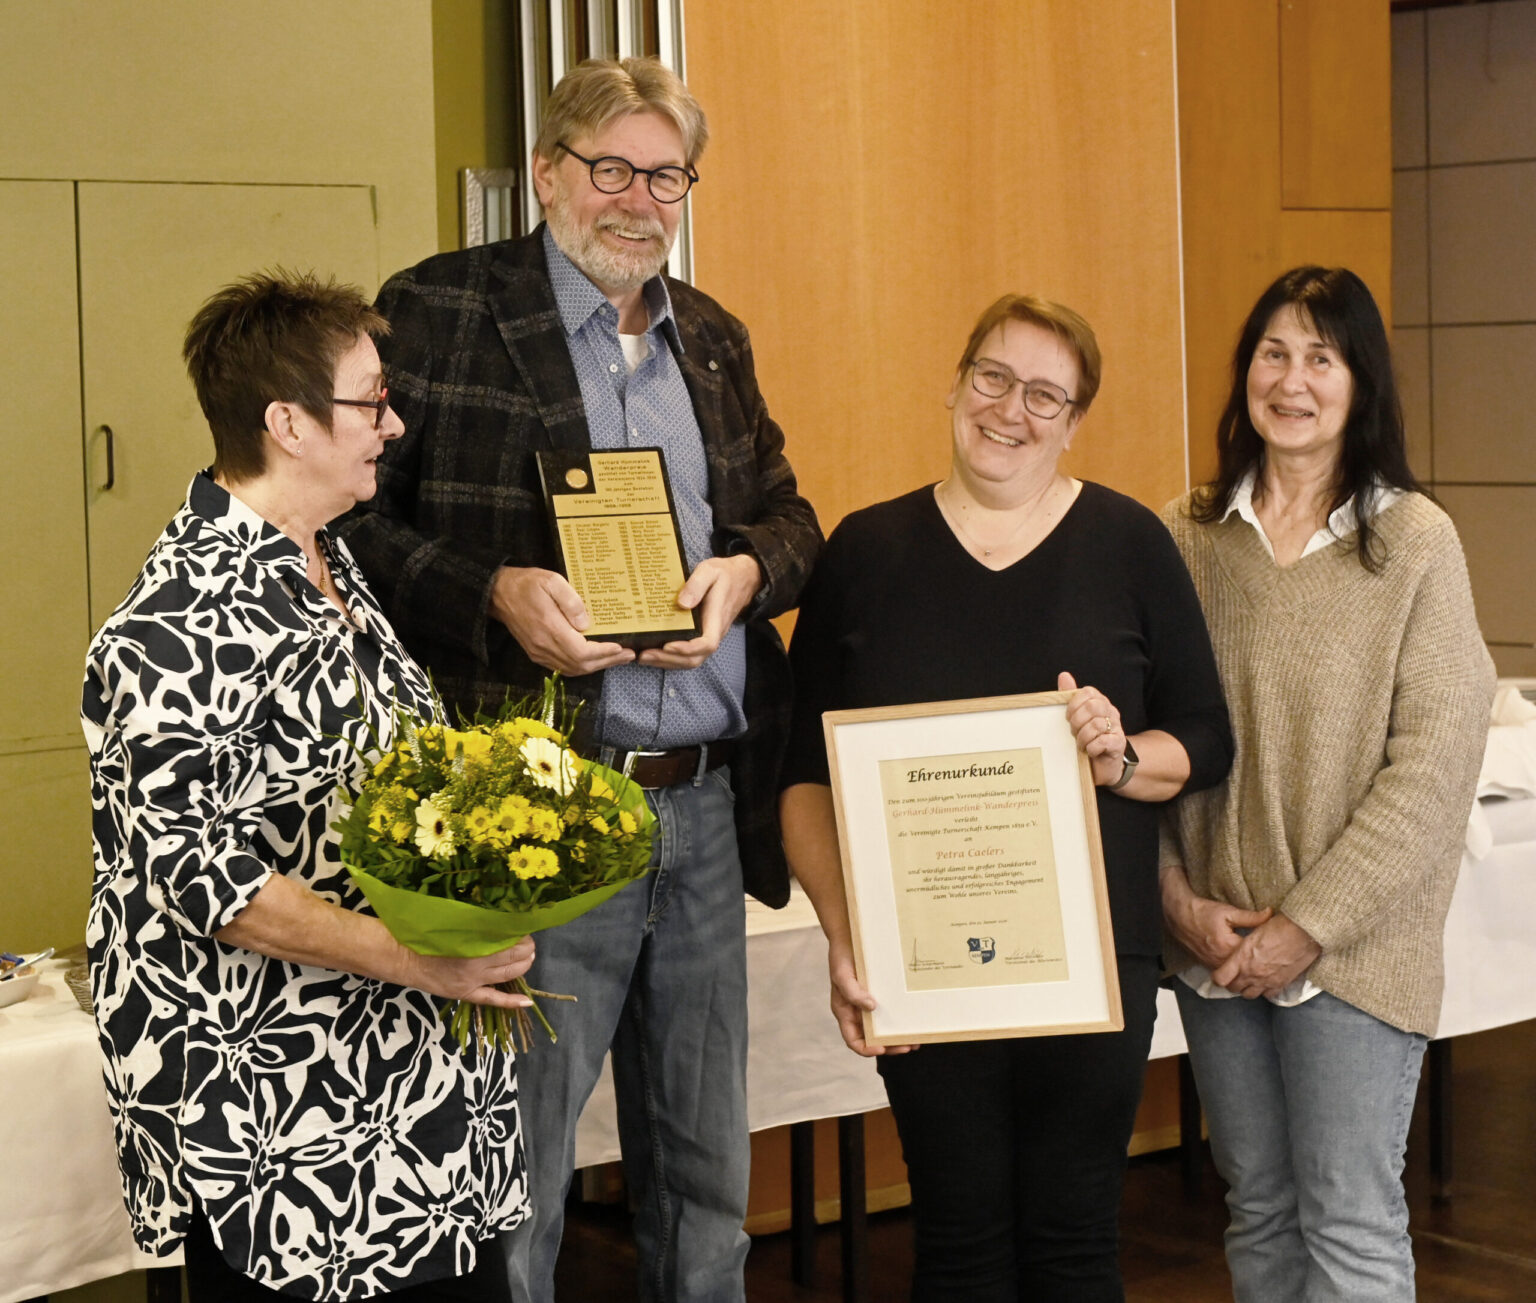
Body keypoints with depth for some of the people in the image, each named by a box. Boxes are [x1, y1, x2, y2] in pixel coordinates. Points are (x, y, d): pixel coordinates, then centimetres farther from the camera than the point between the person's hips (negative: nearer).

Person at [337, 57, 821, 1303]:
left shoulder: (713, 337, 16)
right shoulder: (437, 311, -4)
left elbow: (788, 514, 19)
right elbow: (352, 521, -7)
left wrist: (744, 569, -4)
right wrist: (494, 593, -21)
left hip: (708, 810, 6)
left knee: (706, 1178, 16)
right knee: (512, 1186, 2)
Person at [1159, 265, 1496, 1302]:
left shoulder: (1415, 541, -7)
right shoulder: (1186, 538, 3)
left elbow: (1432, 762, -10)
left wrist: (1311, 923, -13)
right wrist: (1180, 898, -7)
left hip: (1354, 945, -3)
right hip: (1215, 942, 3)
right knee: (1259, 1212, 15)